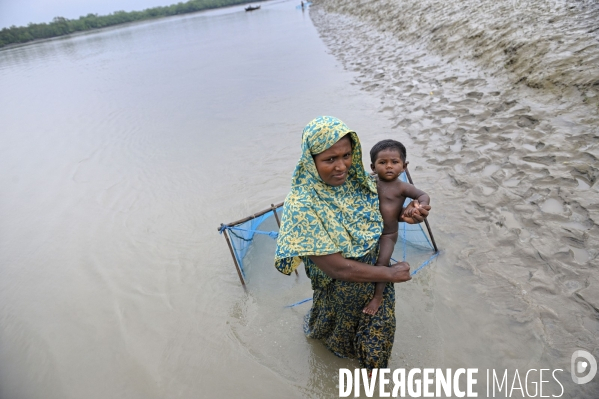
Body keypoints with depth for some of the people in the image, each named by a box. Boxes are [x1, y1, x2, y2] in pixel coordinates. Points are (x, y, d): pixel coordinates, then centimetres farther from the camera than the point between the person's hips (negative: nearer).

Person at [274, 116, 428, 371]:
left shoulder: (358, 179, -18)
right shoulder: (302, 206, -35)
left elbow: (382, 210, 2)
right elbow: (338, 267, -32)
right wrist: (391, 274, -21)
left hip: (376, 270, 5)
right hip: (342, 290, -4)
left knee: (379, 328, 30)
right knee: (344, 327, 29)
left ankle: (371, 361, 65)